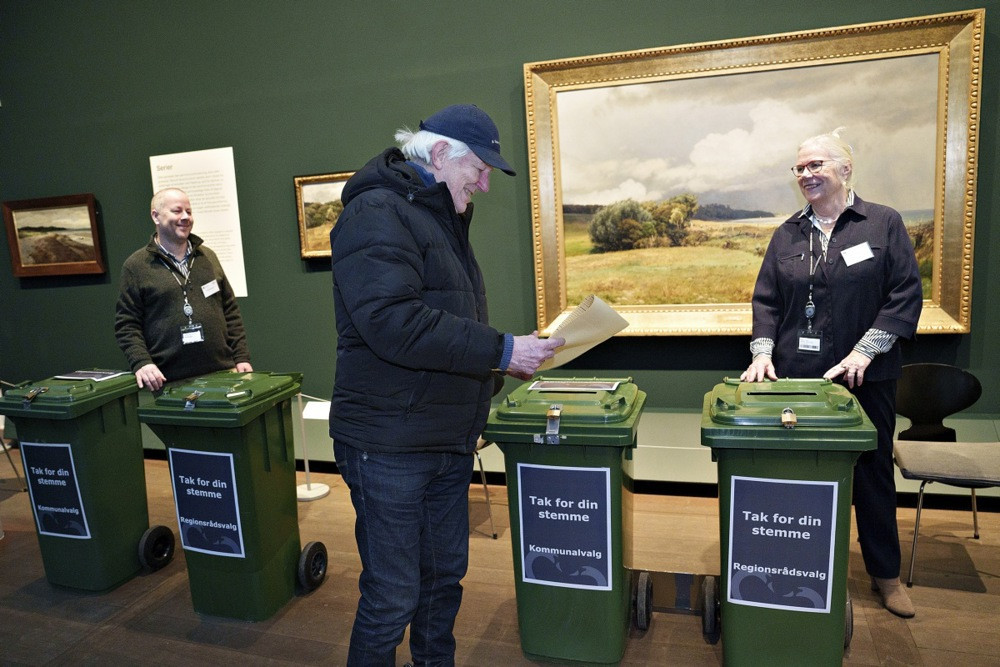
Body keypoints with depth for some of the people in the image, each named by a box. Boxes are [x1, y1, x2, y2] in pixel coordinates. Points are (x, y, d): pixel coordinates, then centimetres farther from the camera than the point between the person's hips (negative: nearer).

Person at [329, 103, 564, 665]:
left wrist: (506, 359, 6)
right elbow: (393, 323, -28)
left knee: (445, 576, 20)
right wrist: (500, 351, -24)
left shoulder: (444, 218, 16)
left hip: (449, 440, 9)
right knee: (393, 596, 4)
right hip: (390, 444, -9)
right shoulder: (377, 213, -14)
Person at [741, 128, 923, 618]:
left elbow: (906, 295, -5)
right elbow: (766, 300, 6)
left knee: (873, 474, 11)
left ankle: (885, 574, 29)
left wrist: (865, 350, -14)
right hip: (798, 376, 2)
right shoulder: (788, 234, 8)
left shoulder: (884, 223, 0)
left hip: (866, 377, -2)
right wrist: (762, 350, -8)